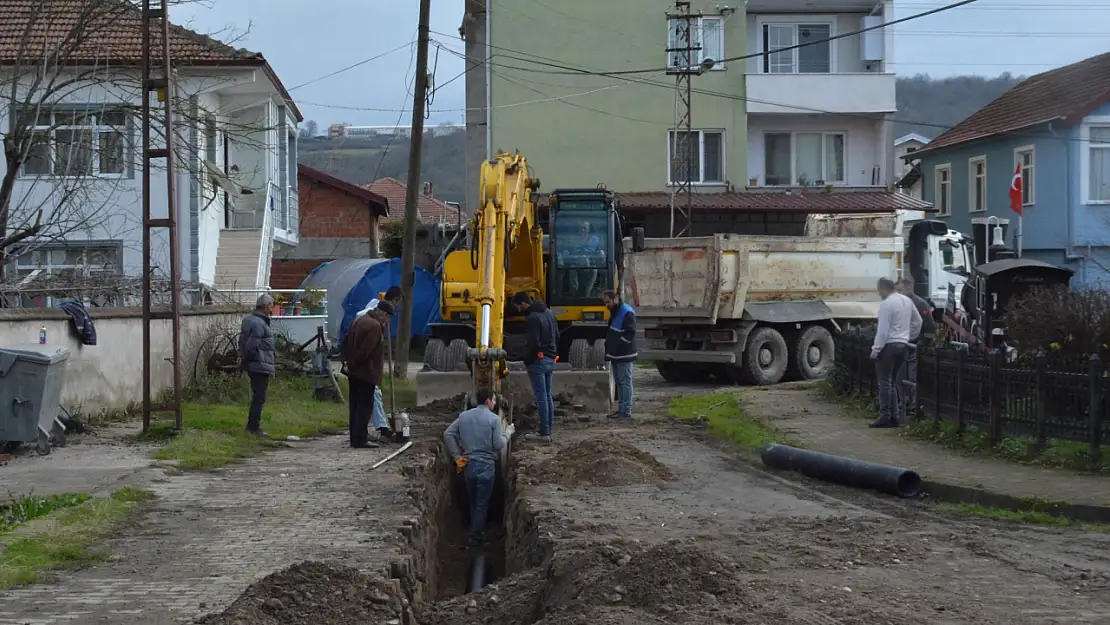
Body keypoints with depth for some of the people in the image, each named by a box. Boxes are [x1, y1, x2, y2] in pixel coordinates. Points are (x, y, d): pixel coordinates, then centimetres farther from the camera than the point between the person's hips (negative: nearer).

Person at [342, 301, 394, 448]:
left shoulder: (360, 320, 14)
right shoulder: (375, 327, -18)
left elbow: (346, 343, 17)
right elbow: (364, 351, -22)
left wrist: (347, 362, 11)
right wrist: (351, 365, -11)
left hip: (354, 371, 10)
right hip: (366, 372, -10)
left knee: (355, 405, 12)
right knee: (365, 405, -6)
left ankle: (355, 438, 16)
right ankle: (360, 439, -7)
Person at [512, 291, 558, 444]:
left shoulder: (533, 318, -18)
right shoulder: (549, 313, 12)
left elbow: (533, 343, -21)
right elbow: (557, 336, 17)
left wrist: (527, 360, -9)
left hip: (538, 361, -9)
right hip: (550, 360, 9)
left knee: (541, 397, -6)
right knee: (547, 395, 14)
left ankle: (544, 434, -5)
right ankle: (548, 431, 17)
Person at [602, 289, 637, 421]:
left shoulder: (627, 313, -15)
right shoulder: (614, 312, 16)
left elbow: (630, 333, -21)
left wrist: (617, 345, -20)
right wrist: (608, 344, 12)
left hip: (624, 356, -10)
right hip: (615, 355, 10)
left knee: (625, 382, -7)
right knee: (619, 382, 13)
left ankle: (626, 412, -7)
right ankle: (621, 409, 19)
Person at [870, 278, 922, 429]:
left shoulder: (886, 304, -14)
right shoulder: (907, 301, 11)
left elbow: (883, 330, -18)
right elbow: (918, 321, 21)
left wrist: (875, 350, -14)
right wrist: (910, 336, 31)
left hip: (889, 345, -8)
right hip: (902, 344, 8)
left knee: (885, 382, -4)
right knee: (895, 382, 13)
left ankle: (885, 417, -6)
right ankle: (895, 416, 12)